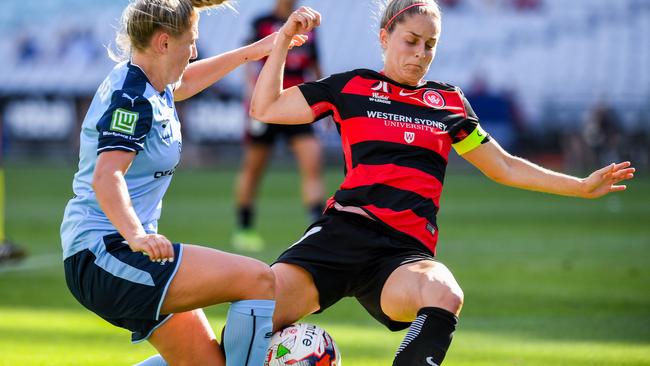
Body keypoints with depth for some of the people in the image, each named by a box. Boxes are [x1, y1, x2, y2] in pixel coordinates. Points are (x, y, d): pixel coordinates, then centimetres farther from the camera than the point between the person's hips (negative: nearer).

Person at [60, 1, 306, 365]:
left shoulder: (144, 85, 14)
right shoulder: (131, 99, -16)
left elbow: (183, 83, 38)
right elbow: (105, 176, -31)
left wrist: (252, 51, 44)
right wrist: (136, 236, -46)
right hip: (103, 253, -11)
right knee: (258, 280, -19)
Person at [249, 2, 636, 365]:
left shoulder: (449, 102, 22)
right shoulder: (352, 87, 16)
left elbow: (504, 166, 29)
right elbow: (266, 108, 15)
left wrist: (582, 186, 25)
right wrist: (284, 39, 7)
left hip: (406, 250, 1)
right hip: (344, 229, -1)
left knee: (444, 295, -38)